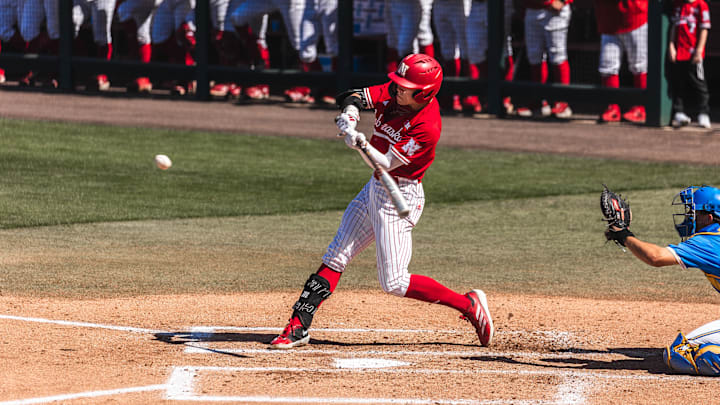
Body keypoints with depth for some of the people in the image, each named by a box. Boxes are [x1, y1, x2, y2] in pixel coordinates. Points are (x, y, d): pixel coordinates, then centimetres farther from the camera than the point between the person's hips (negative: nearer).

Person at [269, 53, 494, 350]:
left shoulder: (427, 127, -24)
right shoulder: (393, 93, -3)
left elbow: (387, 164, -26)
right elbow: (352, 97, 0)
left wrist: (363, 144, -44)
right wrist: (349, 114, -22)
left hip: (400, 197, -8)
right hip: (375, 189, 8)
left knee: (394, 282, -9)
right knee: (335, 258, 5)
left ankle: (470, 305, 1)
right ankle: (298, 327, 7)